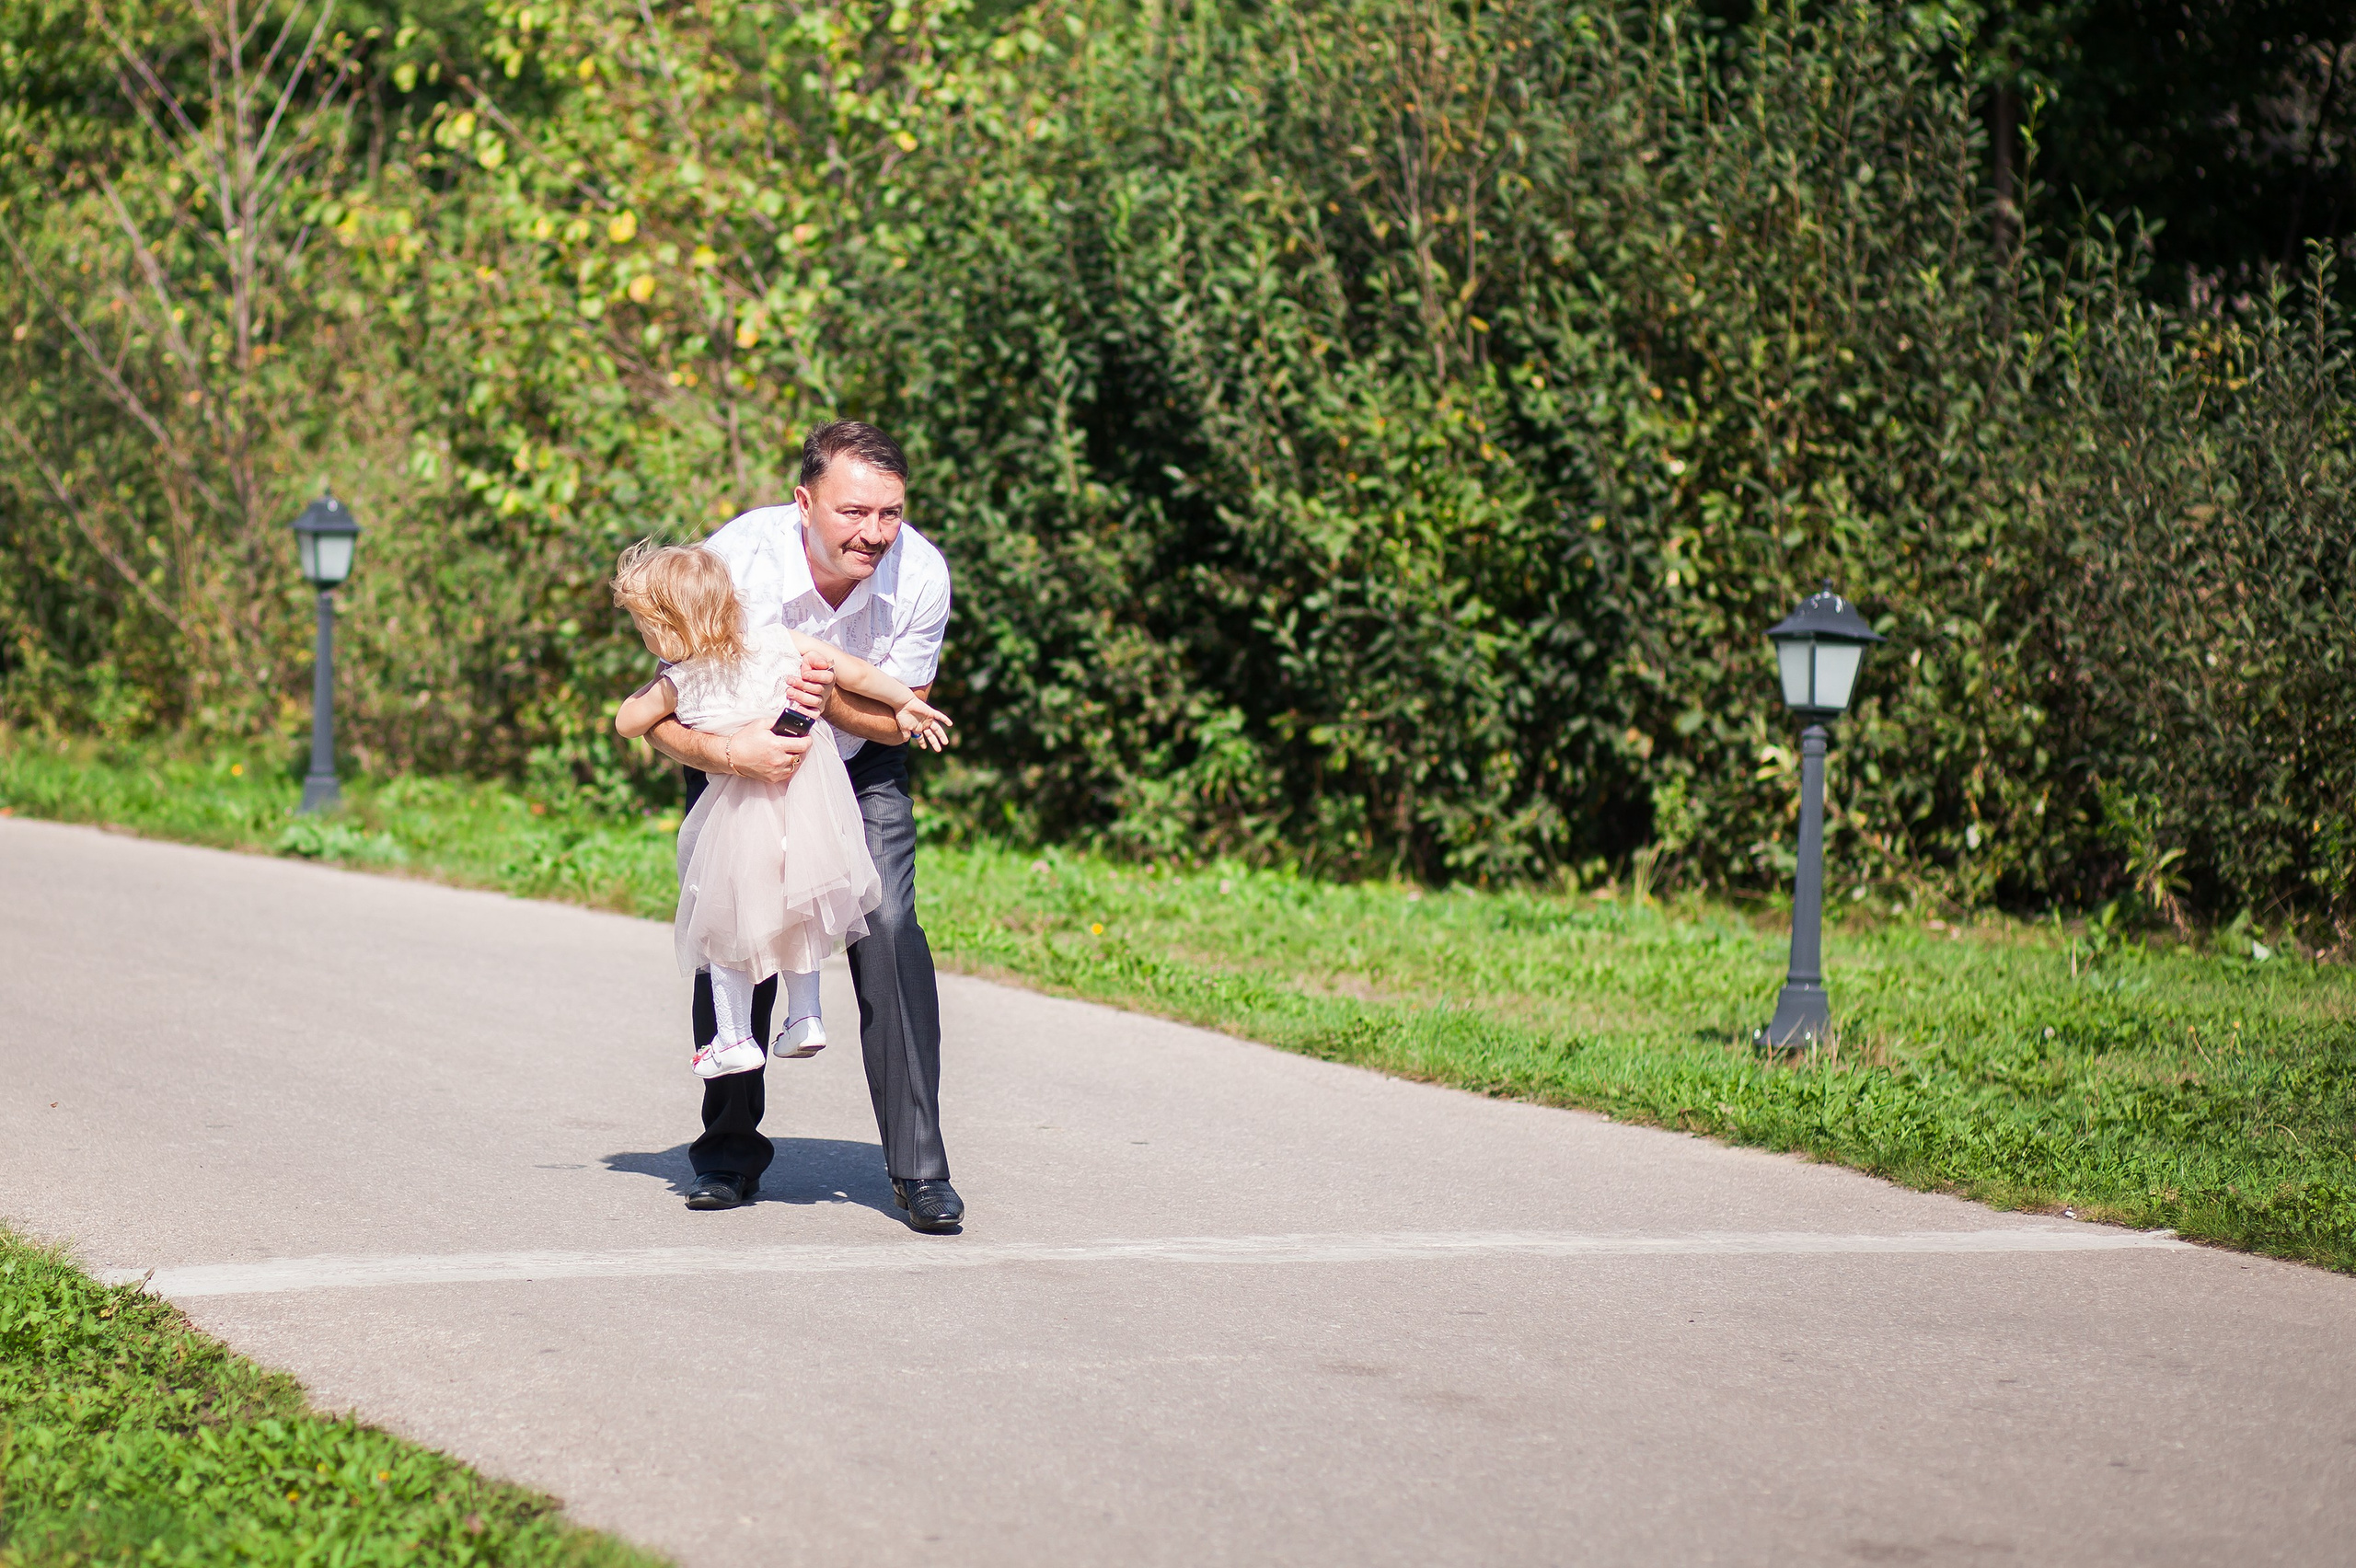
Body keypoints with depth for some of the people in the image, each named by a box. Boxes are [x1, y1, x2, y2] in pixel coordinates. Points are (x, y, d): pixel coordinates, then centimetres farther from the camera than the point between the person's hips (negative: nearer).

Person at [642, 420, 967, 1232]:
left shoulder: (920, 573, -28)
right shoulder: (732, 562, -34)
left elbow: (899, 717, -14)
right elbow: (663, 719, -28)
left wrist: (832, 699, -35)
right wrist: (727, 753, -49)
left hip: (860, 764, 1)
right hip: (740, 756, 0)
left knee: (887, 929, -17)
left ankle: (919, 1166, -14)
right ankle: (730, 1155, 12)